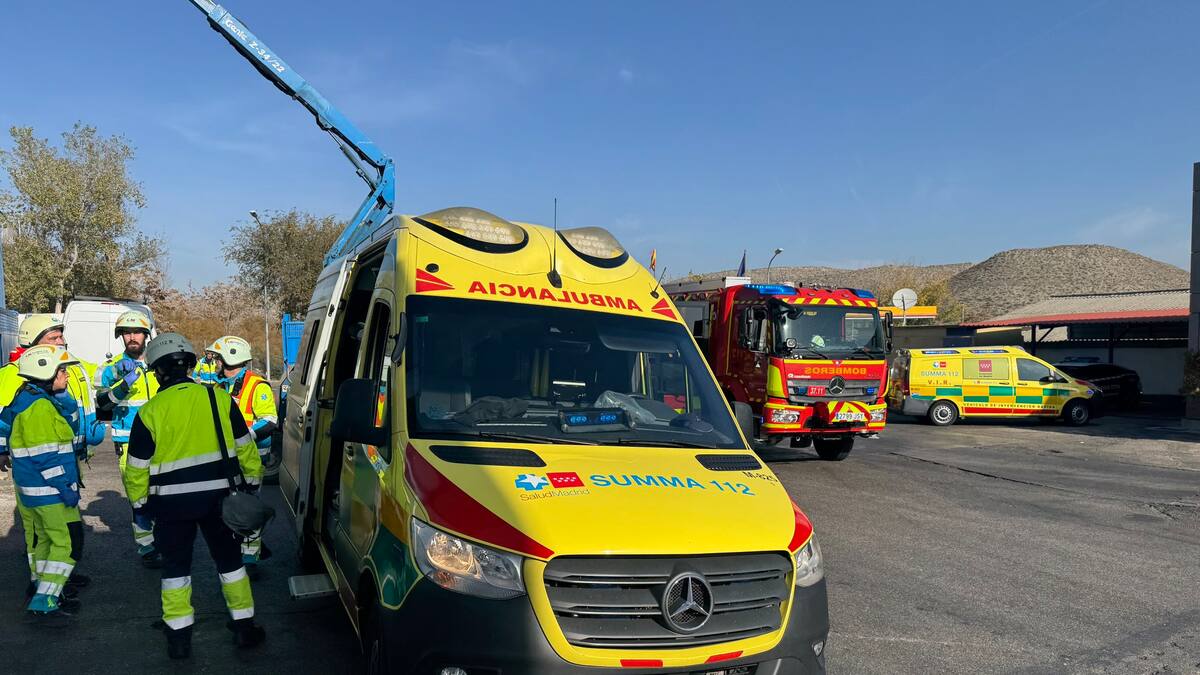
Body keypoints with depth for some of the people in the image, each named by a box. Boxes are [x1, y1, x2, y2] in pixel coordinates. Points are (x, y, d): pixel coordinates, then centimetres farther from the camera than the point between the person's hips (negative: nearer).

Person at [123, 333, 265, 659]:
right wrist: (252, 479, 17)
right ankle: (244, 627, 21)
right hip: (217, 495, 2)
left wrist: (138, 501, 12)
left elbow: (137, 466, -3)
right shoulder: (219, 399, -4)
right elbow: (244, 445, 4)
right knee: (229, 559, 15)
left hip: (172, 501, -1)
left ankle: (179, 636, 16)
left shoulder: (150, 411, -8)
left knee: (175, 566, 13)